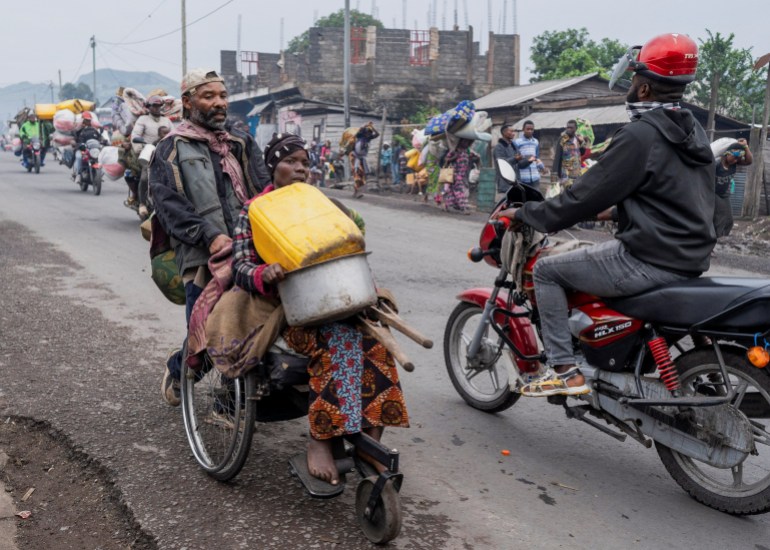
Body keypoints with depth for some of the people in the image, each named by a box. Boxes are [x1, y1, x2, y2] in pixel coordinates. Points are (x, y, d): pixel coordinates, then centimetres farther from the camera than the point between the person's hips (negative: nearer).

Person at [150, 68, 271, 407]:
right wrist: (209, 235, -22)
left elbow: (264, 192, 12)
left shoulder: (240, 146, 22)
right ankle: (178, 368, 31)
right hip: (203, 256, -4)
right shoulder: (172, 150, 6)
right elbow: (169, 203, -8)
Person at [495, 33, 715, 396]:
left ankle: (564, 371, 0)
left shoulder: (640, 135, -16)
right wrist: (616, 211, 32)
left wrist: (524, 213, -5)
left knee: (546, 270, 2)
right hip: (691, 259, 9)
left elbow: (586, 196, -16)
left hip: (648, 261, -9)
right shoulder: (692, 131, 11)